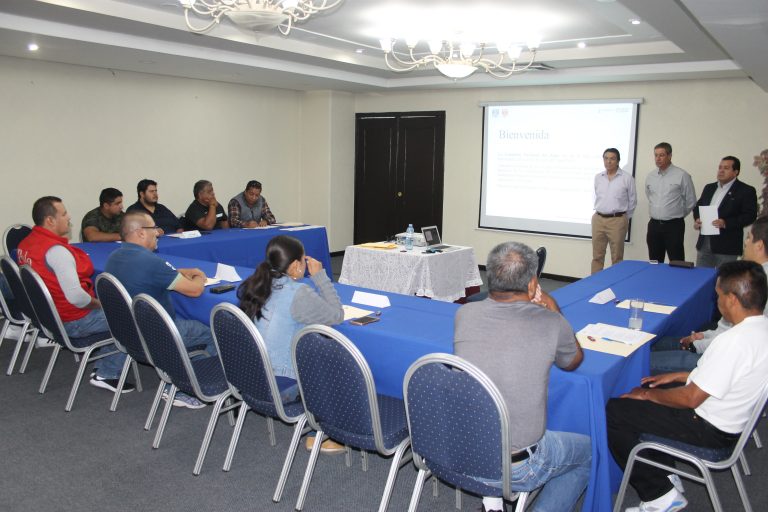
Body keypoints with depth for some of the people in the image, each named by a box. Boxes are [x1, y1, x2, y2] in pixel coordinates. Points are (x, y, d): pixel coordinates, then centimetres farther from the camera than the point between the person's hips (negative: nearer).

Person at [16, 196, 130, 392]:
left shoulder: (26, 243, 2)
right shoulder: (56, 250, -28)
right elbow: (76, 297, -33)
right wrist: (98, 303, -15)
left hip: (47, 313, 10)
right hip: (72, 322, -10)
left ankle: (104, 369, 20)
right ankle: (107, 374, 5)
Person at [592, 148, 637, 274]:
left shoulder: (627, 178, -4)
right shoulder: (598, 177, 8)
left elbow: (632, 201, 3)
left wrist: (625, 218, 5)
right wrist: (600, 212, 14)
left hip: (617, 221, -4)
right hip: (598, 220, 4)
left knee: (617, 257, 3)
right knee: (597, 255, 9)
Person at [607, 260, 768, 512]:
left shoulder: (734, 341, -32)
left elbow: (691, 398, -25)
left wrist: (648, 394, -9)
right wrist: (678, 376, 13)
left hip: (710, 430, -10)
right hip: (734, 414, 10)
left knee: (614, 411, -7)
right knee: (649, 393, 22)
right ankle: (666, 476, 23)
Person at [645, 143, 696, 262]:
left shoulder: (682, 176, -7)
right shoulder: (650, 176, 8)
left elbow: (691, 201, -1)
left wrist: (677, 216, 8)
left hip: (673, 225, -5)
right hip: (654, 224, 5)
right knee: (654, 263, 10)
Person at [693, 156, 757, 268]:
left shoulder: (746, 191, -3)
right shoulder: (709, 188, 16)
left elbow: (750, 215, -11)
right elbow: (698, 206, 20)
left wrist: (726, 223, -23)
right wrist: (697, 219, -2)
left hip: (727, 245, -5)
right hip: (704, 242, 6)